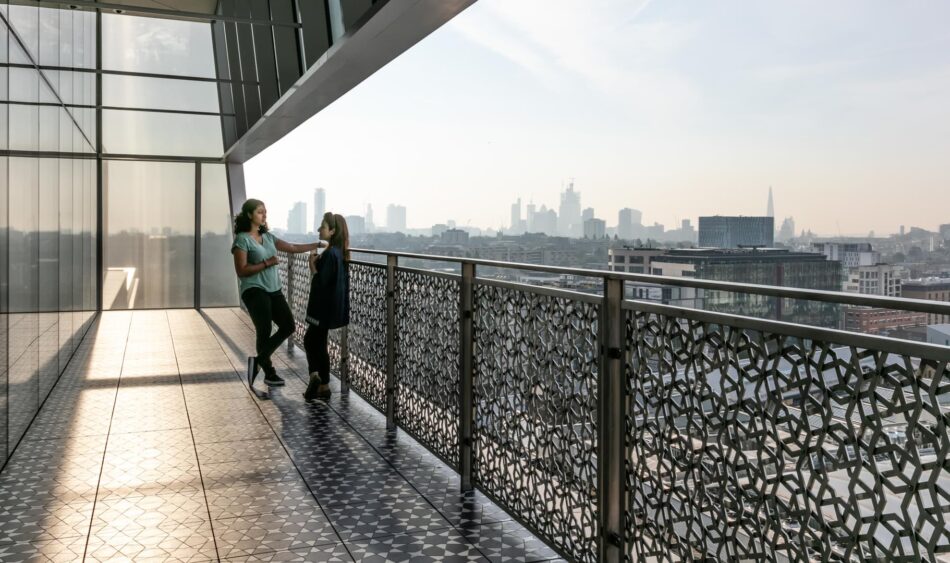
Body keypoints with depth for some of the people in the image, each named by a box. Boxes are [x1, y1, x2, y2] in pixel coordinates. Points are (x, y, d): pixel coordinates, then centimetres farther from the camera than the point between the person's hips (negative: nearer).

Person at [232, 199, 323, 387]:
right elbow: (241, 271, -13)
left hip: (274, 290, 7)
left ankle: (259, 361, 11)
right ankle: (269, 373, 12)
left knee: (288, 326, 0)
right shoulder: (242, 239, -7)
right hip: (254, 291, -7)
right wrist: (267, 263, -16)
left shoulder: (268, 237, 14)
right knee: (264, 332, -6)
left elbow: (293, 248, 17)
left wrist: (319, 244, 14)